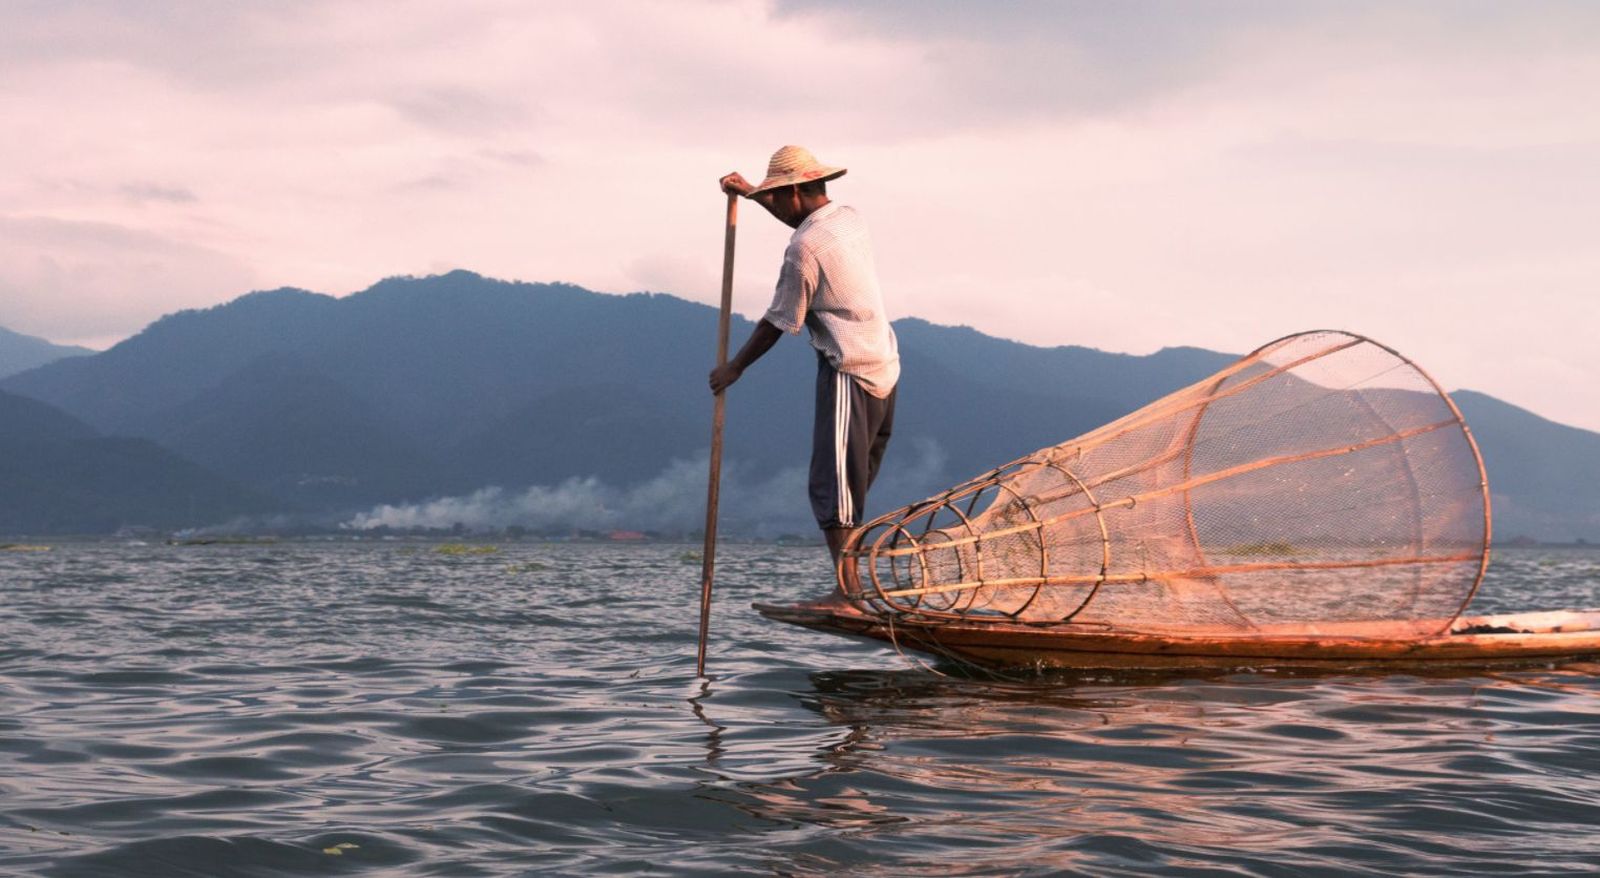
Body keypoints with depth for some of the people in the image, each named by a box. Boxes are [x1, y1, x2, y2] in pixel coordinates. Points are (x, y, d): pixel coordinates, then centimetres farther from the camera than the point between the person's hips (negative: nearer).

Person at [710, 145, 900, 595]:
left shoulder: (804, 249, -16)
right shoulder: (849, 218, 10)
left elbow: (777, 323, -8)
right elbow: (803, 219, 35)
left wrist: (734, 368, 5)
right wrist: (750, 192, 39)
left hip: (849, 374, -9)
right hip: (884, 367, 9)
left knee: (833, 486, -8)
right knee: (854, 484, 12)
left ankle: (848, 590, -13)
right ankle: (851, 585, 11)